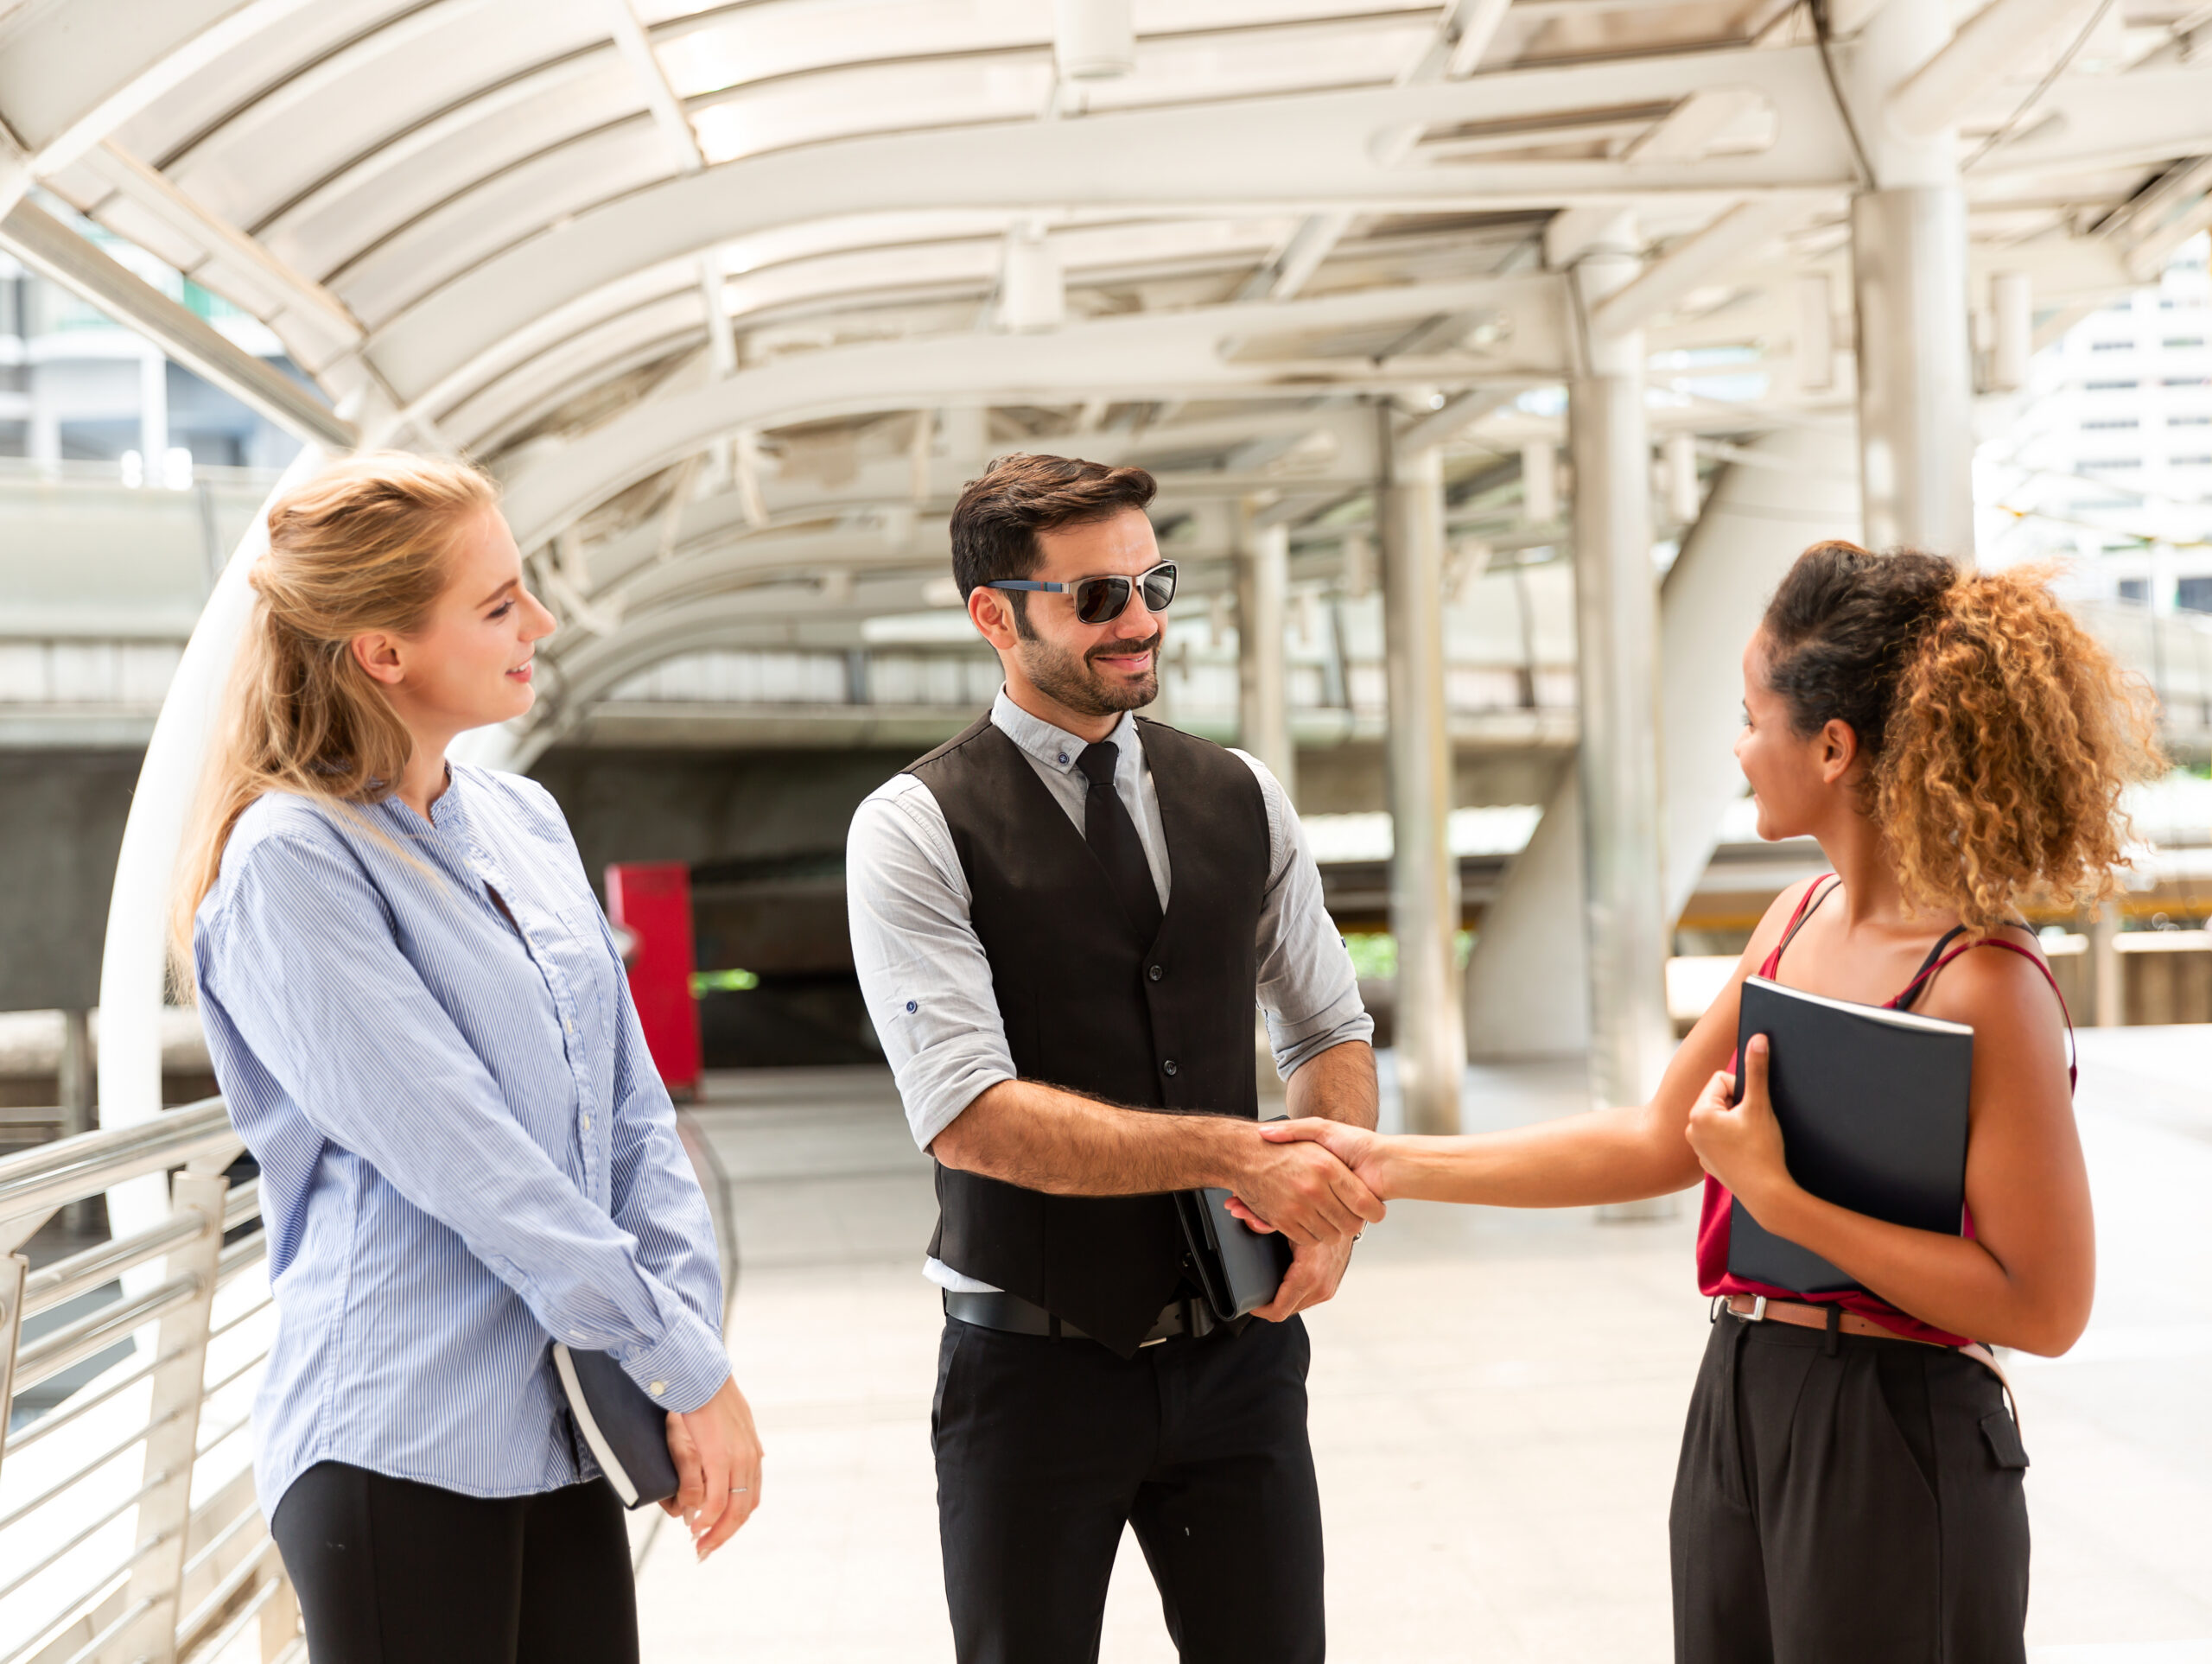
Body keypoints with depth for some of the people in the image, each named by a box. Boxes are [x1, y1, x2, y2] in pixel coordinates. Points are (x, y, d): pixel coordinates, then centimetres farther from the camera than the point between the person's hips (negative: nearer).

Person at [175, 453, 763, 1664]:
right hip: (403, 1453, -6)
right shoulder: (290, 863, -12)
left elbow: (633, 1115, 10)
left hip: (566, 1434, 7)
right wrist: (686, 1369, -15)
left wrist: (694, 1327, -2)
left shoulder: (525, 823, 10)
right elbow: (462, 1162, -18)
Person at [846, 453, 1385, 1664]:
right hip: (1034, 1366, -3)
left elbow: (1330, 1029, 16)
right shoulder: (915, 830, -9)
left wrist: (1332, 1209, -4)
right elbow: (970, 1116, -19)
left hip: (1236, 1349, 4)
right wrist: (1236, 1156, -23)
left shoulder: (1240, 799, 6)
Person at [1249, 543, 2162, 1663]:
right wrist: (1390, 1165, 11)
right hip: (1738, 1405, 7)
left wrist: (1776, 1194, -20)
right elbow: (1656, 1143, 11)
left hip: (1894, 1449, -7)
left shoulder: (1984, 987, -19)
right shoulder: (1799, 920, 4)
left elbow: (2044, 1305, -20)